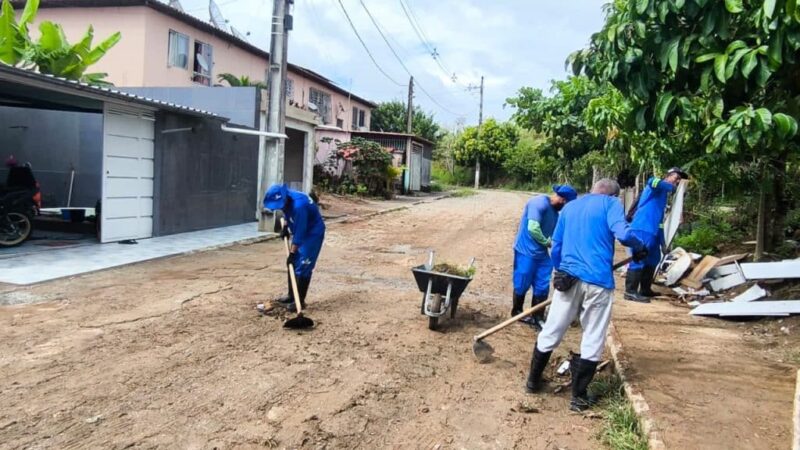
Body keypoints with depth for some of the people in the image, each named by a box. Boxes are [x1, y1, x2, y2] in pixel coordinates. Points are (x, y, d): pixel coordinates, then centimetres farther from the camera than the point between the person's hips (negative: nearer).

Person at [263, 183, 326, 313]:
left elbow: (300, 232, -29)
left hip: (313, 234, -9)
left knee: (303, 267, -10)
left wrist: (292, 253, -23)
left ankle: (300, 301, -1)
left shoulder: (299, 205, -35)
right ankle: (292, 296, 23)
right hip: (301, 232, 9)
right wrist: (286, 227, 4)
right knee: (292, 264, 12)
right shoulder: (287, 199, -9)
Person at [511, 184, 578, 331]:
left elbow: (557, 233, 11)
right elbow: (533, 228, -26)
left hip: (542, 253, 8)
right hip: (526, 252, -8)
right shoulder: (540, 203, -19)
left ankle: (538, 318, 19)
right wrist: (547, 242, -12)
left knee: (542, 287, 8)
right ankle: (516, 312, 28)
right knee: (522, 285, 6)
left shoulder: (556, 211, 9)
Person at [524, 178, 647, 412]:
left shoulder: (569, 207, 17)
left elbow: (556, 246, 17)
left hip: (568, 278, 4)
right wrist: (640, 248, 4)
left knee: (551, 331, 14)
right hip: (598, 281, -4)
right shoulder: (610, 203, 3)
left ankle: (533, 381, 26)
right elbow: (623, 233, -15)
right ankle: (578, 396, 12)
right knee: (593, 340, 7)